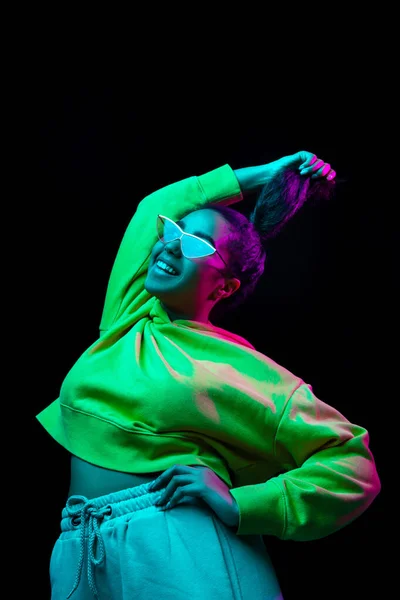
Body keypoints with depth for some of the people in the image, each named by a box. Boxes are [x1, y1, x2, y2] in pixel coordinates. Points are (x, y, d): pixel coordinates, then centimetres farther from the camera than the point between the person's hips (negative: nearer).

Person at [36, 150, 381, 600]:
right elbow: (155, 206, 27)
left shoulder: (237, 368, -1)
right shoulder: (129, 317, 15)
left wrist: (242, 505, -16)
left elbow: (353, 469, -4)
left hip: (184, 548, -5)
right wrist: (256, 176, 28)